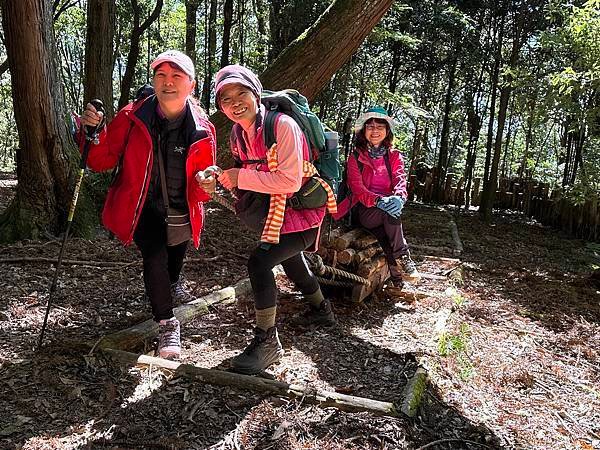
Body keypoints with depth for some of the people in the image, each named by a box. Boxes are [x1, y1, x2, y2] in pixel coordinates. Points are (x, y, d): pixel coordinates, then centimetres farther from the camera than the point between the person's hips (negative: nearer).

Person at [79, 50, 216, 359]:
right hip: (141, 209, -2)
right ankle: (167, 325, -1)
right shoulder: (131, 118, -15)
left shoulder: (203, 130, -13)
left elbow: (200, 190, -7)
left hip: (181, 212, 3)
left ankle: (172, 285, 62)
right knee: (156, 256, -24)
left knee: (175, 259, 24)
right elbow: (100, 162, -11)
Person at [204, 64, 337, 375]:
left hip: (304, 211, -9)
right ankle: (321, 311, 56)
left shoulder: (283, 125, -25)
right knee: (289, 260, 28)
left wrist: (241, 178, -27)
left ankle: (267, 343, -7)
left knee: (259, 262, -24)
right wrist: (228, 181, -8)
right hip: (275, 211, 10)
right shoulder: (237, 134, -1)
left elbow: (290, 180, -32)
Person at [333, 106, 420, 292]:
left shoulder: (394, 156, 9)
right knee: (389, 212, -33)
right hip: (363, 212, -2)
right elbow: (357, 189, -10)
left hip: (387, 209, 2)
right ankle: (402, 257, -24)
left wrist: (398, 198, -33)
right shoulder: (355, 157, 2)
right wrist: (379, 201, -30)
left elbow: (400, 181, -8)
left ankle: (396, 274, -26)